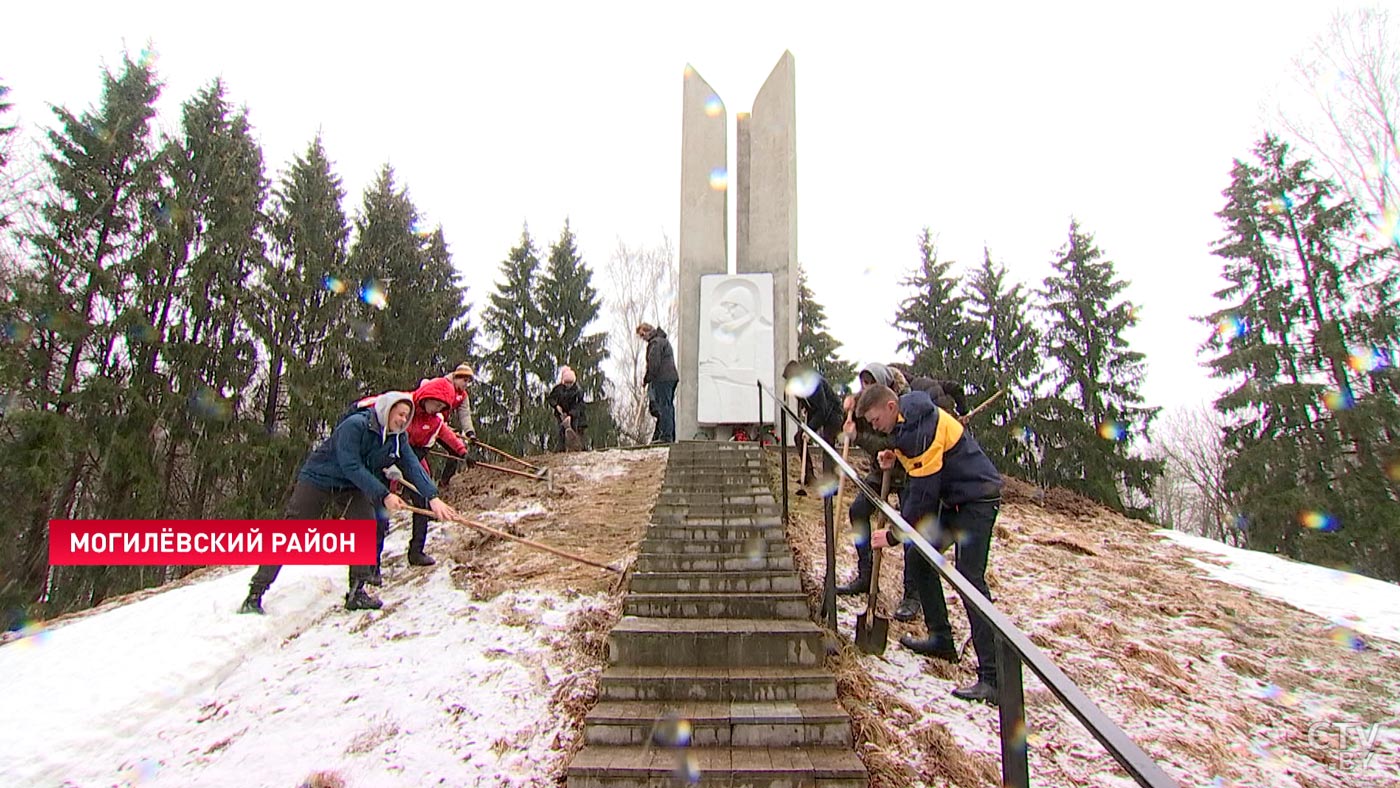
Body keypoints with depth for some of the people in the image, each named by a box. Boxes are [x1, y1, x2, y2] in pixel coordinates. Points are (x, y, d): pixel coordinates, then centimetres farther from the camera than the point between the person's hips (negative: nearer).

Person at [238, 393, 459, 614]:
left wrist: (433, 497, -27)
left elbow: (413, 467, -14)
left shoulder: (397, 438, -6)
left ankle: (356, 592, -8)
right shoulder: (355, 425, -25)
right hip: (317, 480, -5)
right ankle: (255, 594, 6)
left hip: (351, 488, 5)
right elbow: (352, 467, -28)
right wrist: (384, 495, -31)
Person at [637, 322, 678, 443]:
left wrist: (646, 379, -4)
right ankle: (671, 436, 11)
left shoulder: (655, 342, -9)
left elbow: (654, 364, -16)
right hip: (671, 377, 10)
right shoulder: (664, 340, 24)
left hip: (663, 379, -10)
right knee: (668, 407, 10)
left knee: (664, 407, -10)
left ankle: (666, 436, -13)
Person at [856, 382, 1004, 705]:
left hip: (977, 500, -11)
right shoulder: (907, 421, 6)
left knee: (969, 579, -17)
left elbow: (923, 494, -26)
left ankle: (992, 678, -17)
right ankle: (941, 639, 24)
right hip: (952, 499, 11)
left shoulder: (922, 428, -25)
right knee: (920, 557, 12)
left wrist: (894, 536, -19)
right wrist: (896, 457, 1)